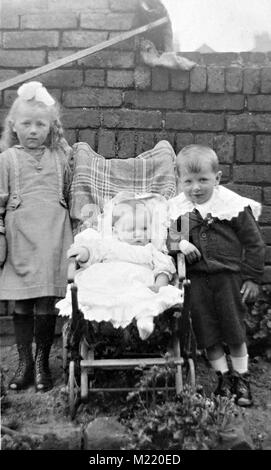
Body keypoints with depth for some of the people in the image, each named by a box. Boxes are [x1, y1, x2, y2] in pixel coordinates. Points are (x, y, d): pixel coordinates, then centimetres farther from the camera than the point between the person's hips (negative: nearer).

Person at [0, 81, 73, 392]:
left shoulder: (60, 157, 10)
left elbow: (71, 196, 15)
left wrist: (77, 234, 13)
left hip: (53, 236, 1)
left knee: (47, 302, 2)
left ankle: (42, 362, 17)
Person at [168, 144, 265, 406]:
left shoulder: (234, 205, -11)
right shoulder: (177, 208, -3)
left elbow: (254, 244, -4)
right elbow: (168, 235, 8)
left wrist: (252, 277, -4)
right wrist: (178, 243, -14)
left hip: (229, 276, -3)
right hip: (196, 279, 3)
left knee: (235, 332, 8)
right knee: (207, 334, 9)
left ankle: (241, 378, 27)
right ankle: (223, 376, 28)